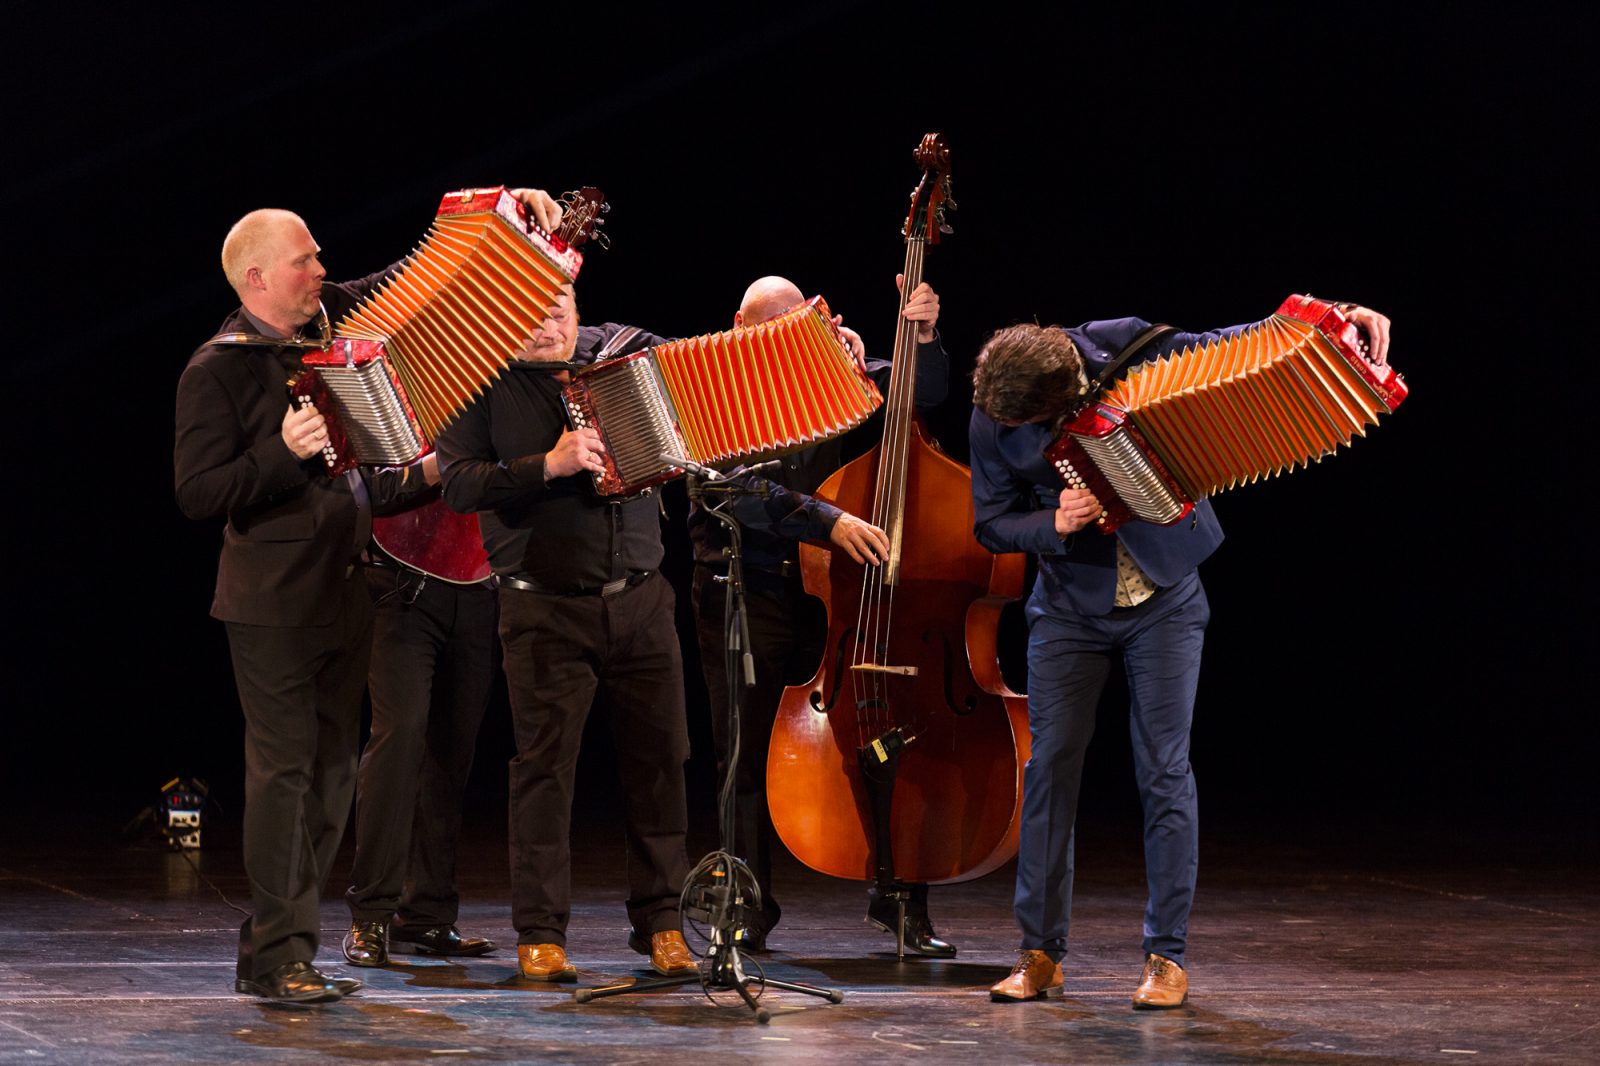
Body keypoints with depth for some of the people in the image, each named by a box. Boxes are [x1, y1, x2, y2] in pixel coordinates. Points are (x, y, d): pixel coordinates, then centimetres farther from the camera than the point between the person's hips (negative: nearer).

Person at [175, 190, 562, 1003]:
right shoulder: (218, 370, -9)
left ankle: (269, 947, 15)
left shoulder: (336, 317, 9)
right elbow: (196, 492, -14)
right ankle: (278, 957, -6)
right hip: (274, 598, -7)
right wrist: (283, 454, -25)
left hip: (346, 590, 7)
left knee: (331, 771, 9)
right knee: (284, 768, -9)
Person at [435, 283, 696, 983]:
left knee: (659, 759, 5)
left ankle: (660, 921, 16)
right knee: (545, 766, -3)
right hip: (547, 610, -3)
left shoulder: (627, 350, 5)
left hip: (641, 601, 3)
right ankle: (539, 933, 5)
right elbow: (459, 482, -13)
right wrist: (548, 465, -24)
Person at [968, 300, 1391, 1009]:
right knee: (1050, 765, -3)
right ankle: (1040, 954, 6)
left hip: (1163, 602, -1)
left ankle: (1167, 956, 2)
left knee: (1164, 771, -4)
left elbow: (1237, 346, -6)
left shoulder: (1125, 347, -16)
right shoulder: (993, 420, -12)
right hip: (1069, 607, 1)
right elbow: (991, 524, -3)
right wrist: (1055, 524, -23)